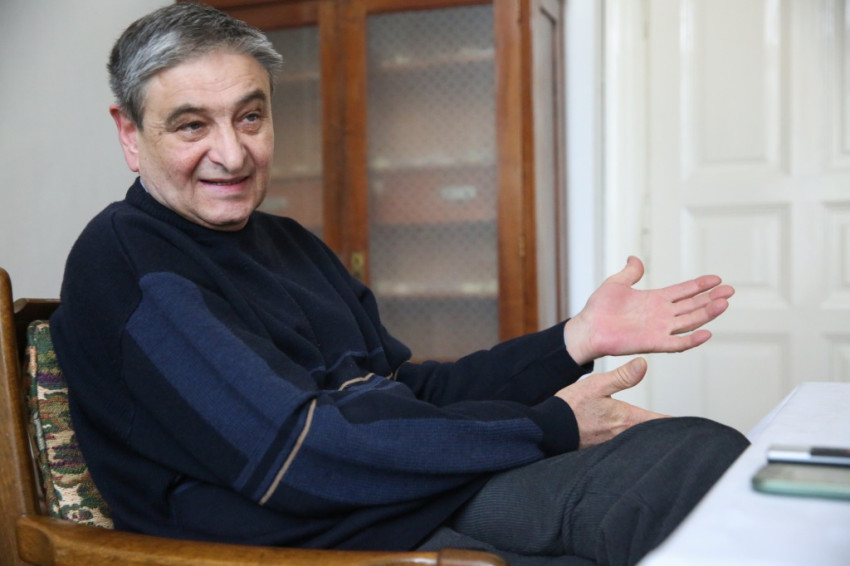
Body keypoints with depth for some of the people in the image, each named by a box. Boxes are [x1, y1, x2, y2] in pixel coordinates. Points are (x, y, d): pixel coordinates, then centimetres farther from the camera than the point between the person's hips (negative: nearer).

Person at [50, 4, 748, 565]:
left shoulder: (289, 244, 20)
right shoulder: (123, 261, -7)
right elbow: (294, 450, -17)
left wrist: (577, 339, 4)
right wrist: (552, 428, -11)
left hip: (429, 492, 8)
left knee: (706, 452, -15)